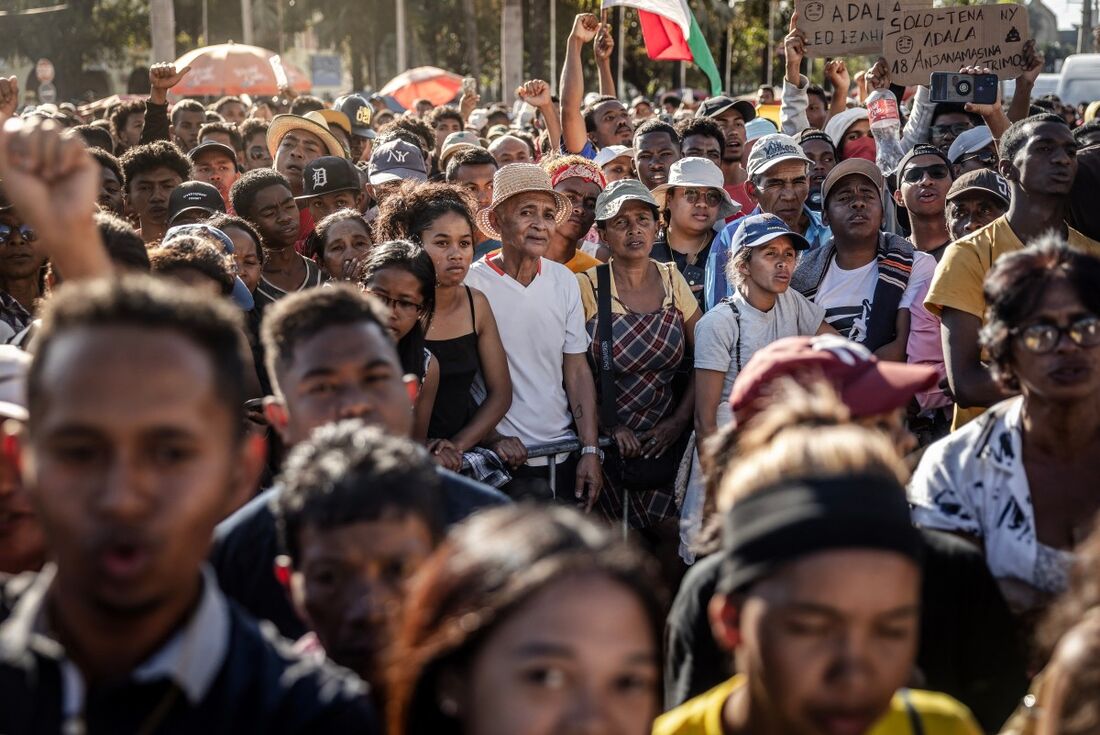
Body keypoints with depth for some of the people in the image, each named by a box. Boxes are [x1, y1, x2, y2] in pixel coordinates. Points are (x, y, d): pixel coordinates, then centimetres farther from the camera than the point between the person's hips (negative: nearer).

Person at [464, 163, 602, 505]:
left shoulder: (564, 281, 5)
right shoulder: (471, 285, -10)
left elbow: (577, 371, 6)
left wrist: (591, 450, 0)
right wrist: (493, 438, -18)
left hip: (565, 459, 5)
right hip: (505, 461, -5)